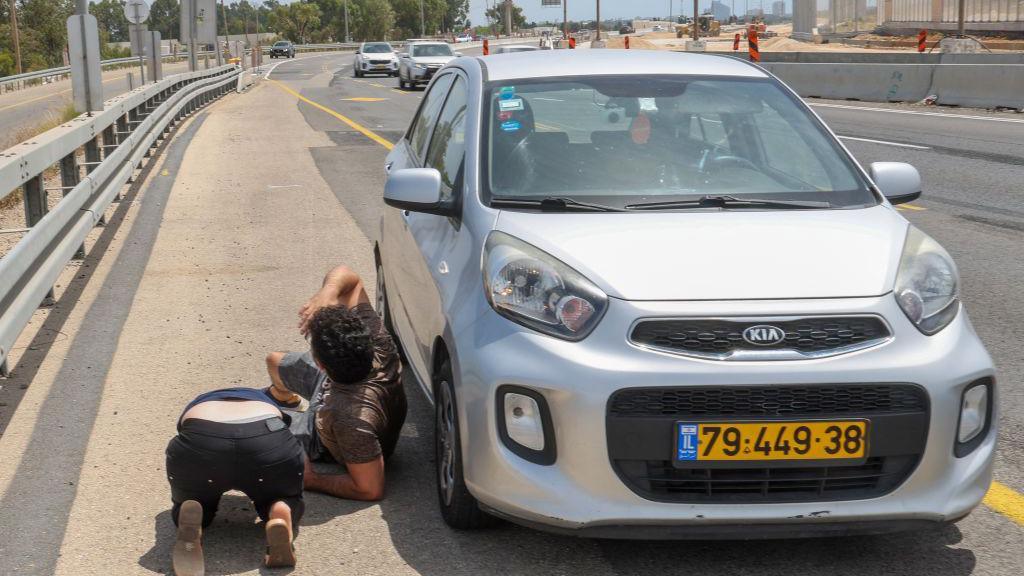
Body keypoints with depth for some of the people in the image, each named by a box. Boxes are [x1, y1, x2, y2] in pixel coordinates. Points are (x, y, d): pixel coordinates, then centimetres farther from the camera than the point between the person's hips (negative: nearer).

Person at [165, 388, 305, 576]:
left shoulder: (195, 406, 42)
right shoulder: (265, 400, 41)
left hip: (199, 445, 0)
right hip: (269, 445, 0)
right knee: (287, 499, 30)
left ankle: (191, 514, -6)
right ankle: (281, 515, -7)